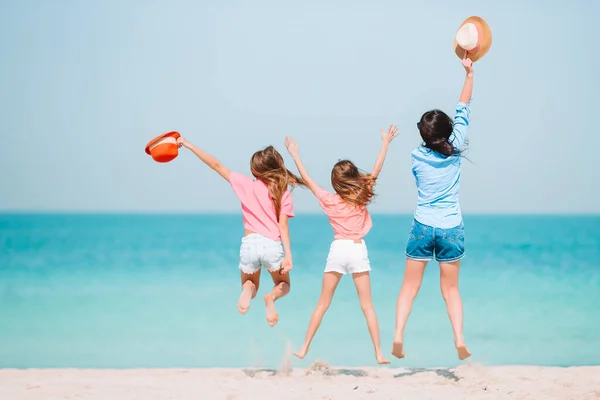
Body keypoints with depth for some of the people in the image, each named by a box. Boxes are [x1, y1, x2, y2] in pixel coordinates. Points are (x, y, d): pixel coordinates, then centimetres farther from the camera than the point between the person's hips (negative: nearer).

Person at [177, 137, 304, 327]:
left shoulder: (246, 184, 3)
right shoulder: (283, 194, 2)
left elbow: (216, 165, 5)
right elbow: (283, 226, -7)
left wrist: (189, 145, 11)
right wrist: (288, 255, -10)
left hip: (250, 243, 1)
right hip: (273, 246, -1)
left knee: (249, 284, 25)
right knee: (284, 285, 24)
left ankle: (248, 289, -15)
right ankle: (272, 296, -15)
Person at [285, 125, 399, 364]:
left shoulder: (329, 200, 1)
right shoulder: (361, 198, 0)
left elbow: (307, 179, 8)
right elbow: (376, 171, 6)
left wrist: (294, 154, 17)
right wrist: (385, 143, 13)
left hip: (338, 249, 1)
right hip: (358, 249, -1)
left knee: (322, 304, 9)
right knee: (367, 305, 2)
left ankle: (304, 349, 10)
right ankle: (379, 353, -2)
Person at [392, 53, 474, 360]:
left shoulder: (418, 156, -2)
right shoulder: (456, 151, -4)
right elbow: (463, 111, 3)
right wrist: (469, 73, 8)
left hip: (422, 227, 0)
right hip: (451, 228, 0)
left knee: (410, 286, 5)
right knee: (451, 289, 8)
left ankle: (398, 335, -8)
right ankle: (459, 339, -4)